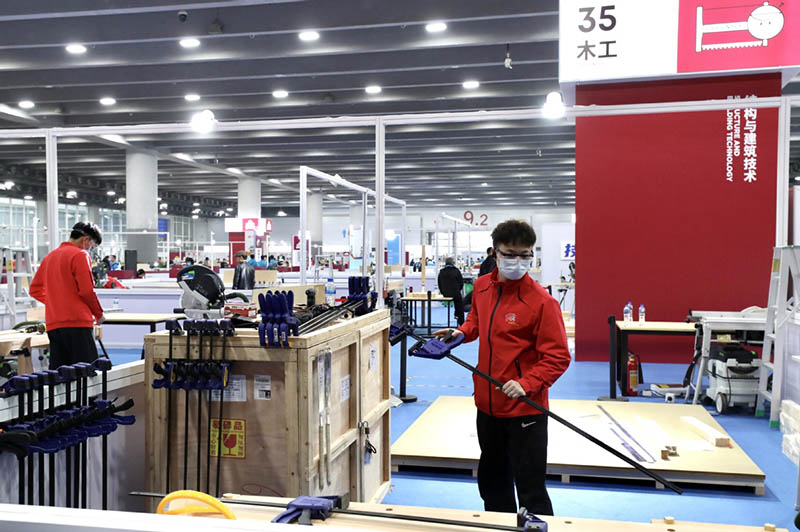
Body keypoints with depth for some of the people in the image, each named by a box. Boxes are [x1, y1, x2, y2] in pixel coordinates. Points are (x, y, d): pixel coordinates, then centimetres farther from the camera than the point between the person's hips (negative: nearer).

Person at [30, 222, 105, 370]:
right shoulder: (80, 255, -6)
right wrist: (99, 314, 2)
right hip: (77, 323, -8)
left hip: (53, 324, 8)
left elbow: (35, 290, 21)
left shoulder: (49, 256, 18)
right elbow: (87, 291, -12)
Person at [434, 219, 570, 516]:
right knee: (492, 481, 24)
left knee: (530, 491, 1)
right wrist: (462, 332, 2)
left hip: (526, 409, -7)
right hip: (488, 403, 7)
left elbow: (557, 357, -17)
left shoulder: (541, 301, -17)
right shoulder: (482, 287, 1)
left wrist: (526, 384, -29)